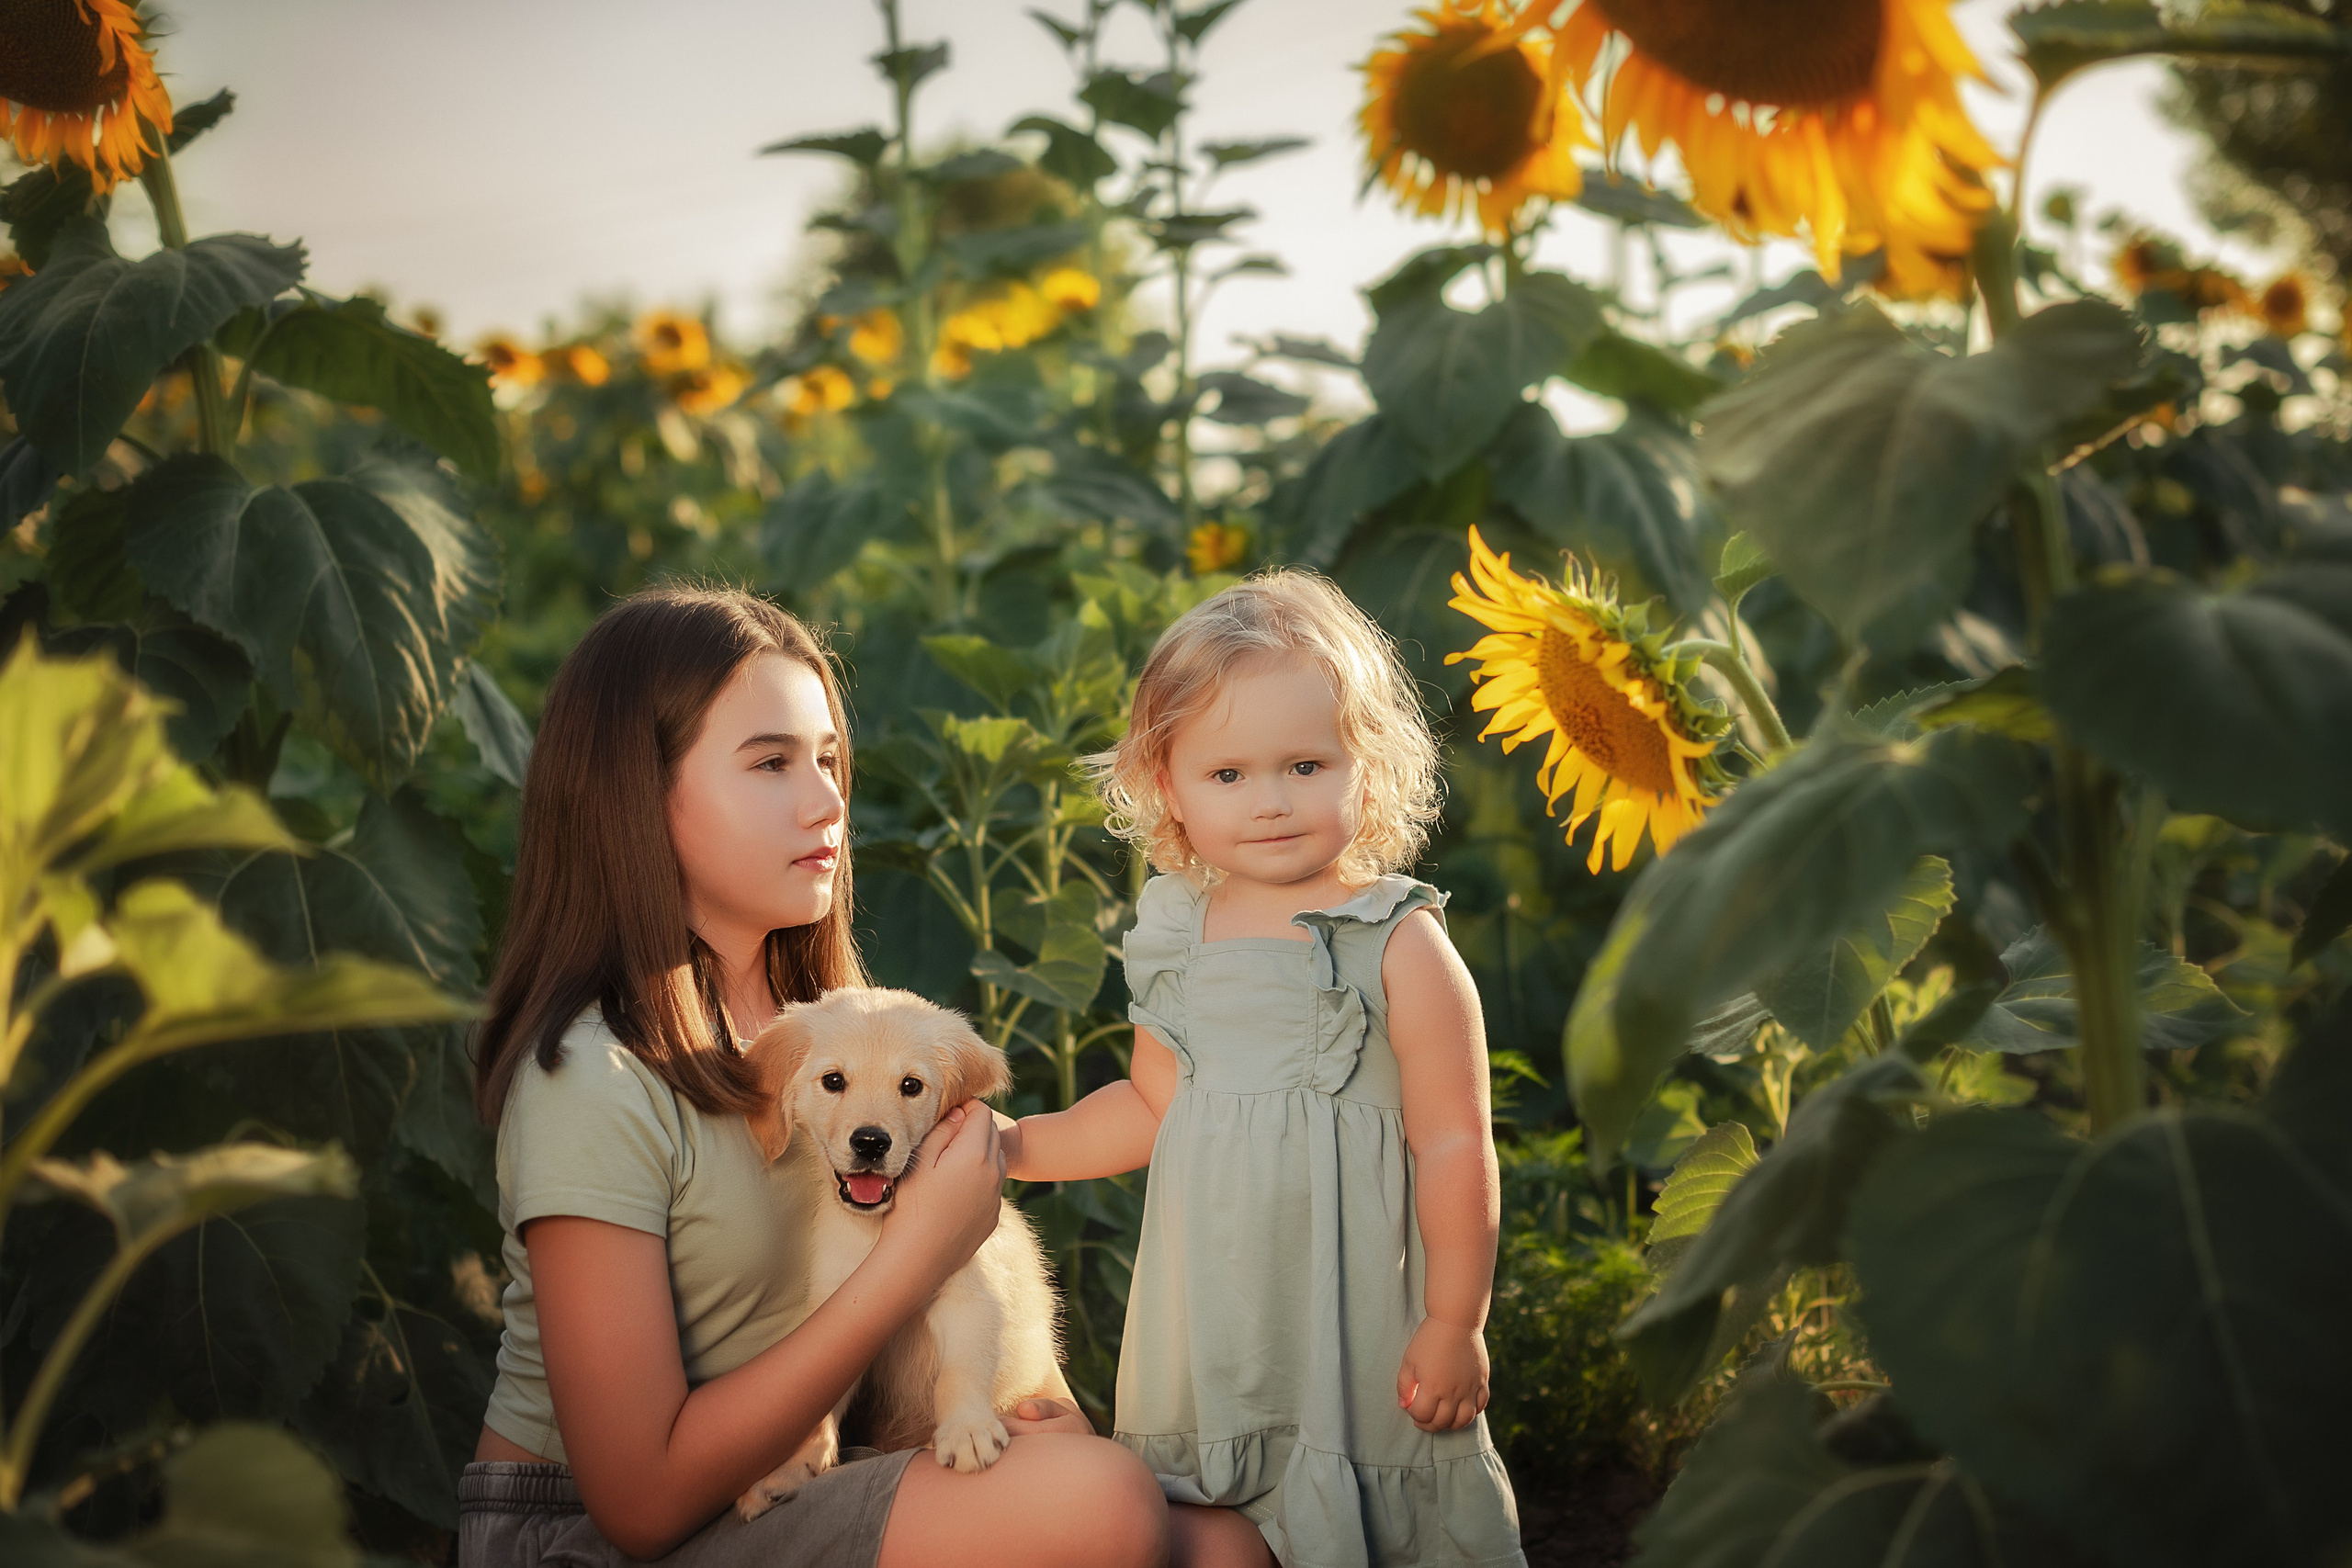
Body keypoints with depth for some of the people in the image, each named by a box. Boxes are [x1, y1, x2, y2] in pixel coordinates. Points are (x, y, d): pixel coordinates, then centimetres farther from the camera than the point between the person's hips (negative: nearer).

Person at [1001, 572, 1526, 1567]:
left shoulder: (1400, 947, -11)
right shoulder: (1177, 940, 4)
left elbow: (1454, 1146, -11)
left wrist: (1455, 1324, -10)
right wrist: (1013, 1146, 9)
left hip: (1360, 1316, -4)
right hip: (1208, 1325, 5)